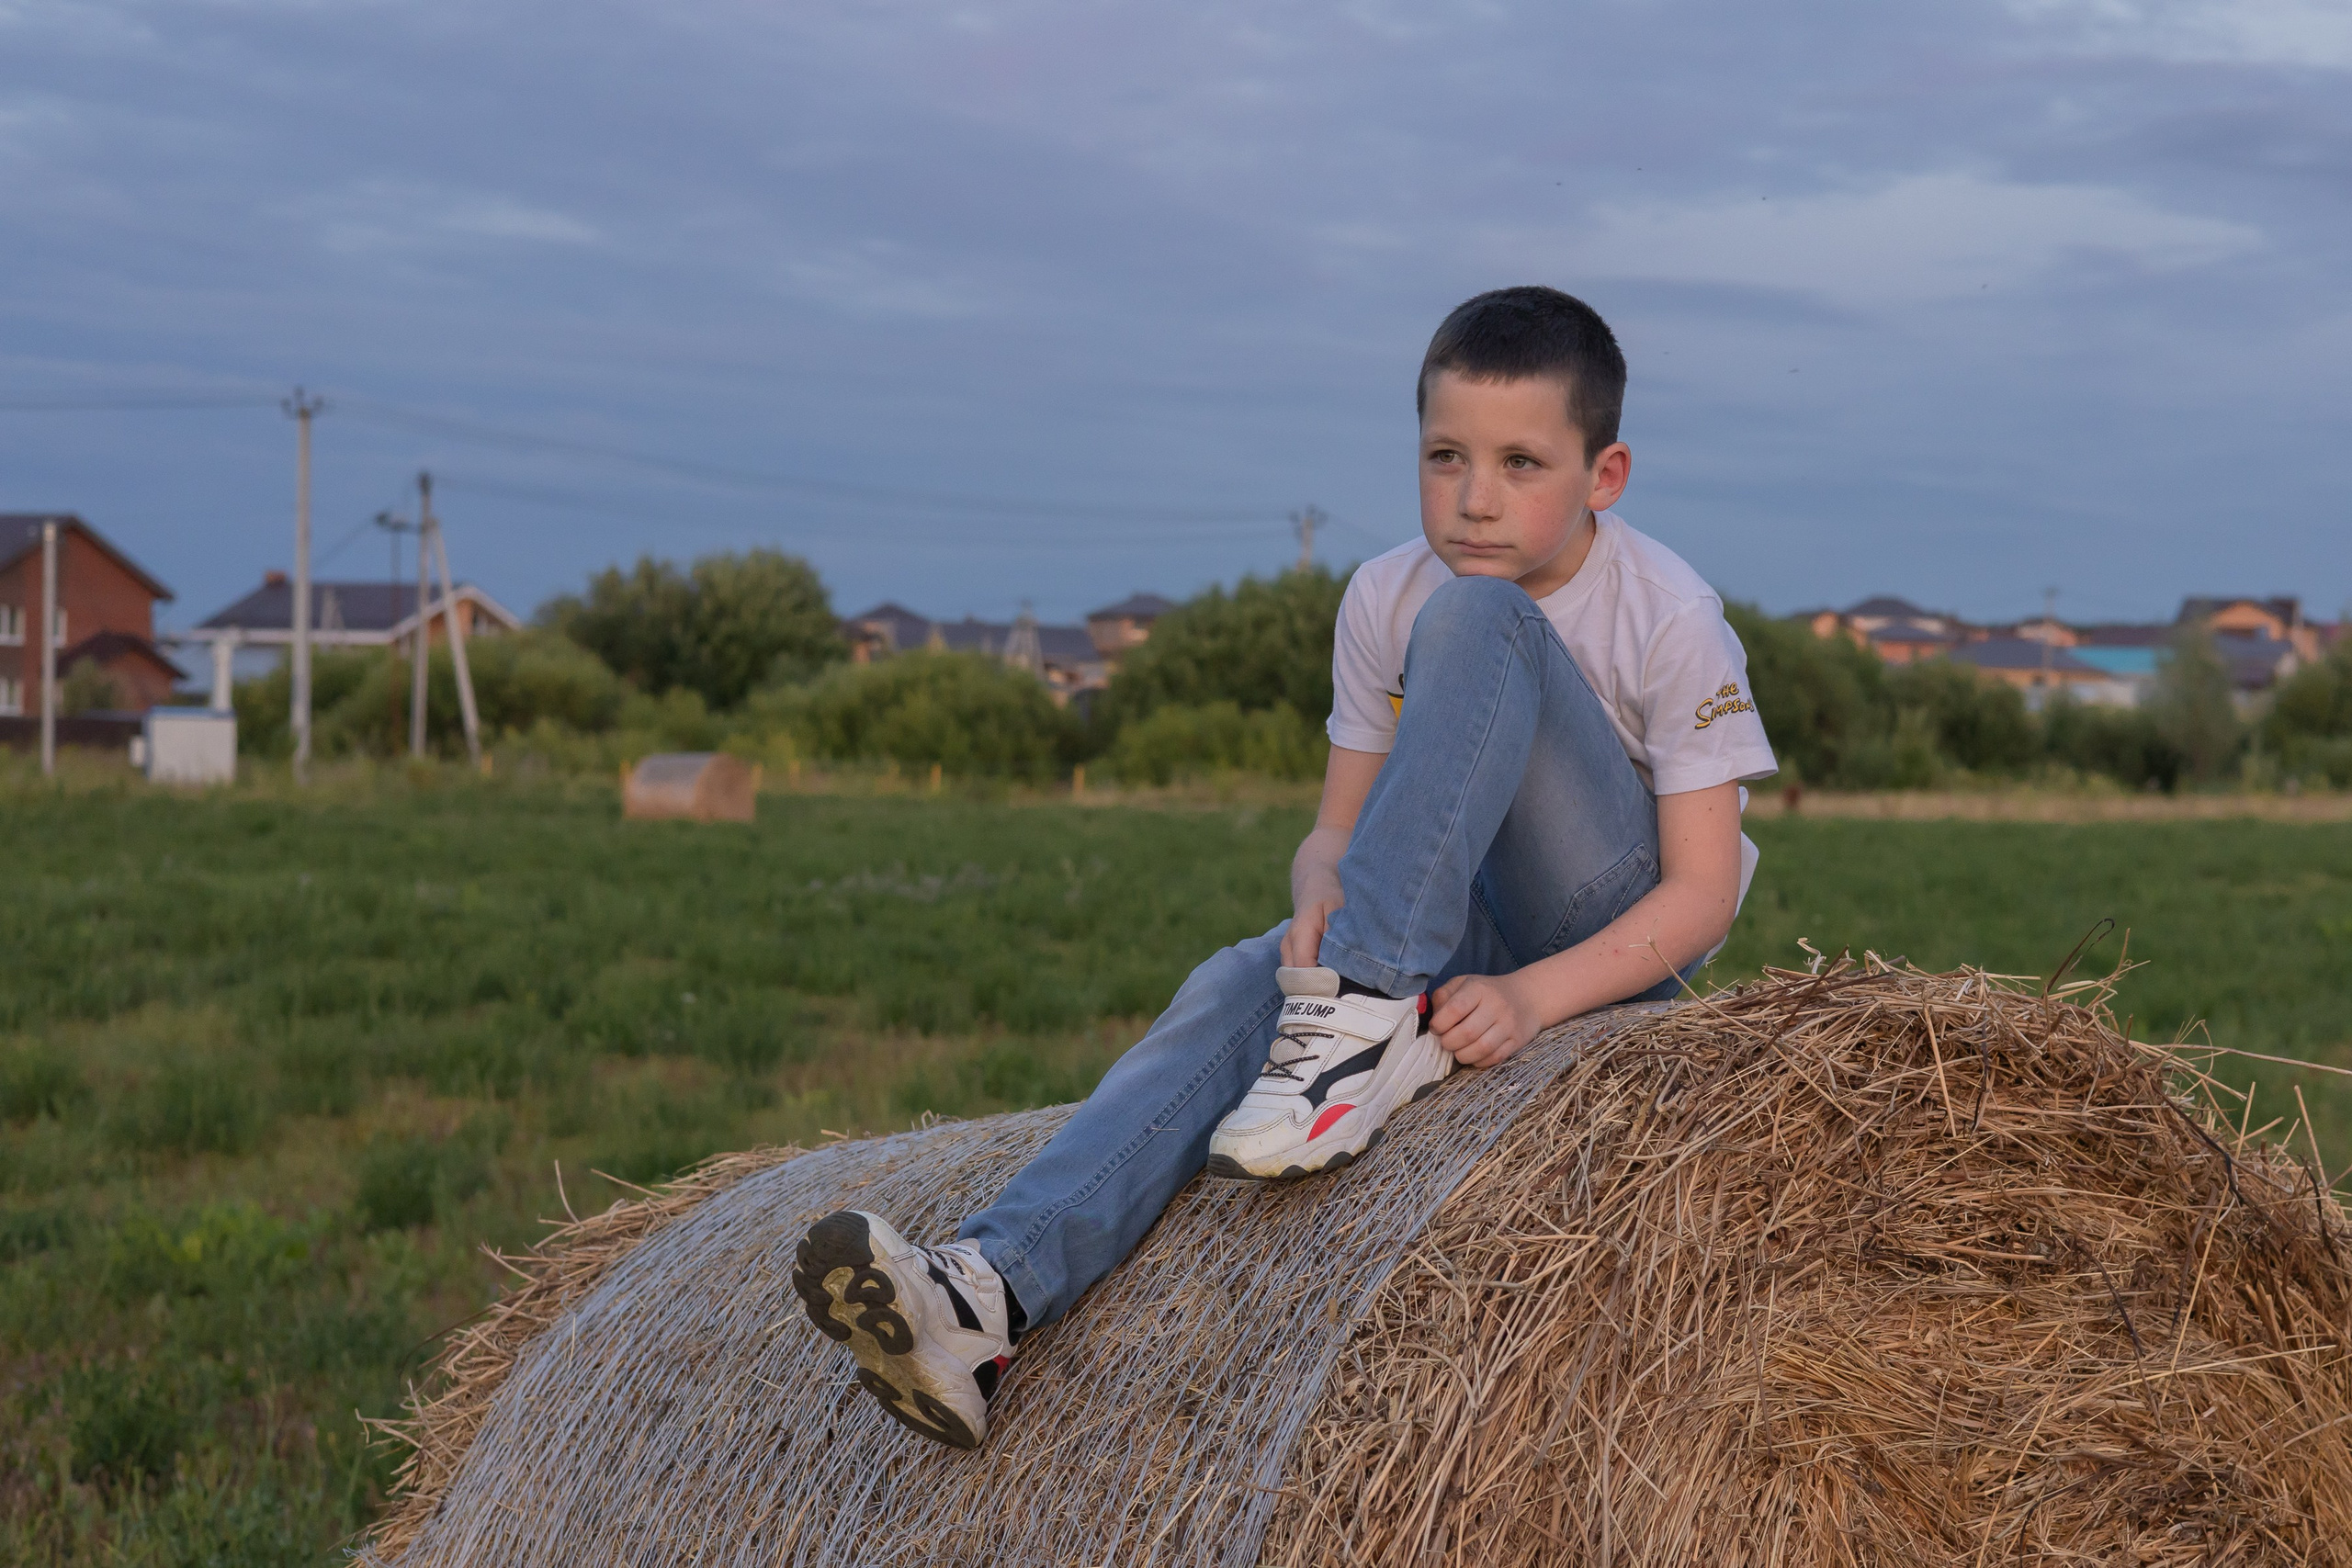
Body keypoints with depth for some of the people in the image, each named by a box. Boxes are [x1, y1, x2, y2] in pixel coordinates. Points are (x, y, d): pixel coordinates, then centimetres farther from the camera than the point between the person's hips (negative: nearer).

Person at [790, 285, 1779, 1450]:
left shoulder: (1669, 618, -16)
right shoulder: (1386, 597, -2)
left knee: (1473, 621, -25)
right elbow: (1335, 831, -1)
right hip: (1459, 930, 4)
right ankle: (991, 1291, -45)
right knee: (1241, 985, -28)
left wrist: (1529, 997, -33)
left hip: (1617, 946, -4)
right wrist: (1322, 896, -27)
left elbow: (1703, 892, -18)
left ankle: (1374, 1011, -35)